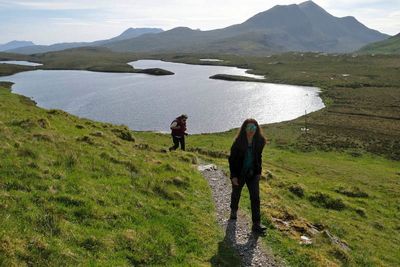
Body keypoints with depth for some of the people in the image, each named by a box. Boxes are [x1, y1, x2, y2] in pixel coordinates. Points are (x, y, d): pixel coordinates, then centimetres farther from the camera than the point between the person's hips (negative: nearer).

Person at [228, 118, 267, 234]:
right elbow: (232, 159, -12)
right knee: (236, 194, 19)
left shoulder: (259, 142, -7)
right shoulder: (238, 142, -18)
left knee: (255, 197, -6)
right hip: (239, 174, -2)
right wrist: (233, 175, -15)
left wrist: (258, 172, 7)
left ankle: (256, 223, -3)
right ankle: (234, 211, 48)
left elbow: (258, 157, 8)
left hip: (253, 174, 2)